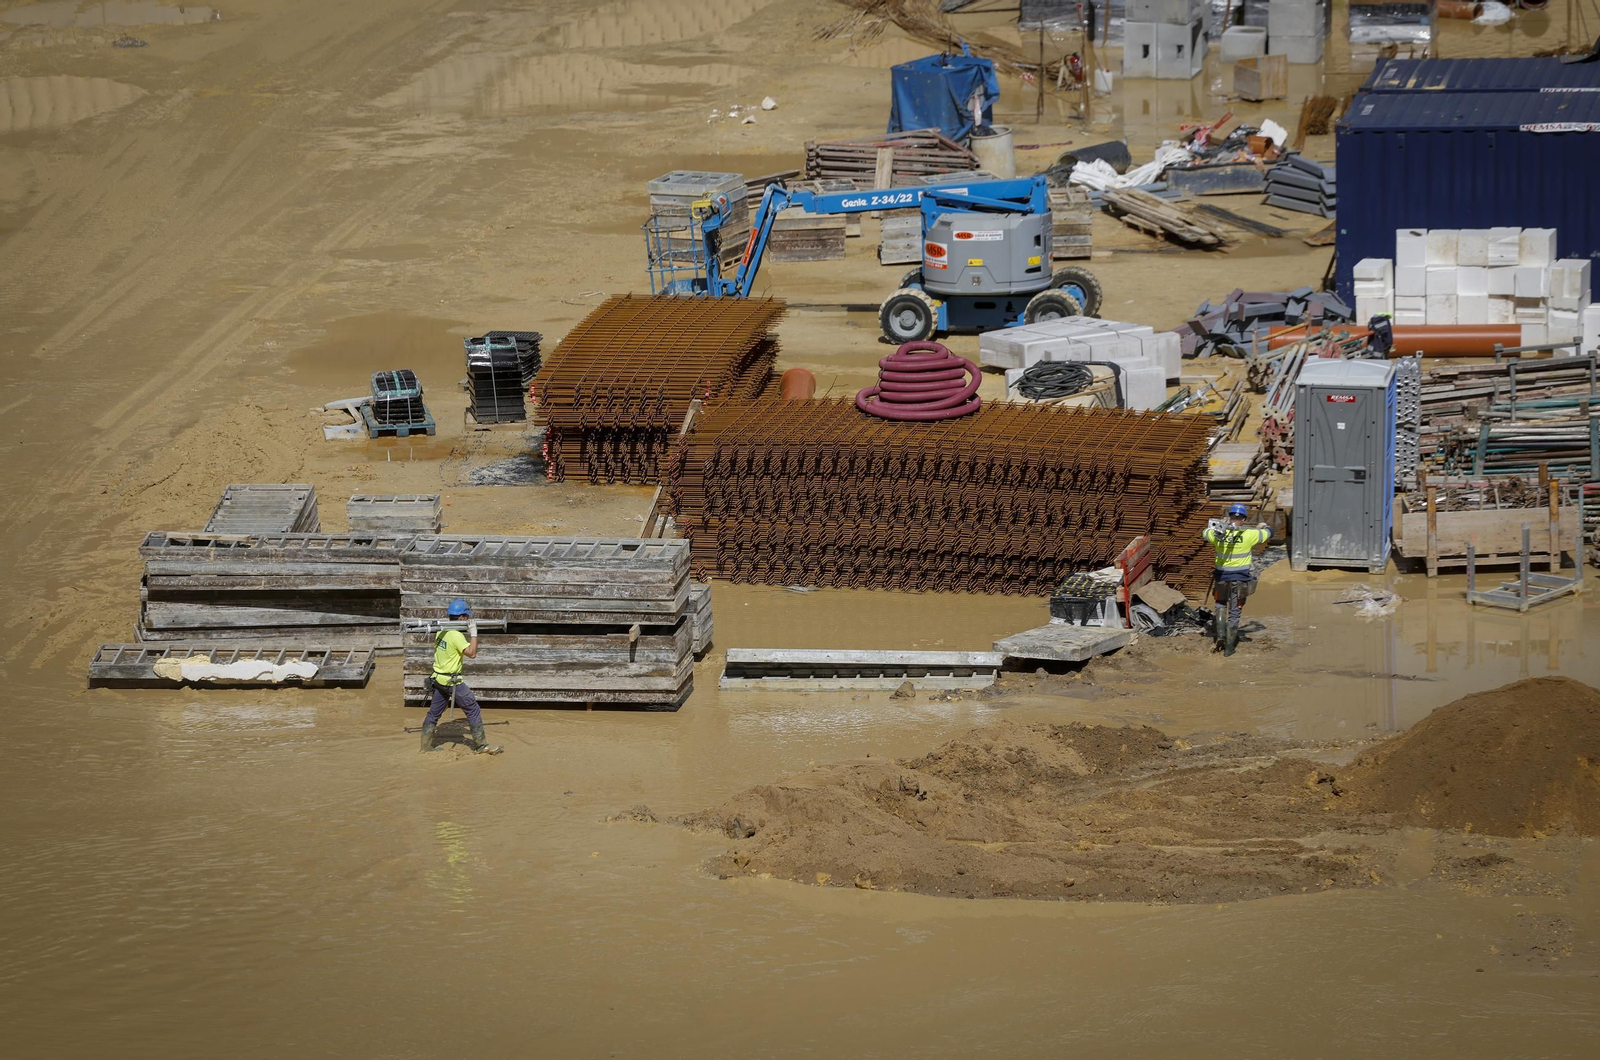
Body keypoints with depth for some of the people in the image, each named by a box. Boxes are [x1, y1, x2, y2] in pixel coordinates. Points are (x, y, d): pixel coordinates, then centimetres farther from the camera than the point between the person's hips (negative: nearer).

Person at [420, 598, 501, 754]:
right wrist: (474, 633, -19)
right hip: (452, 682, -8)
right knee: (473, 710, 1)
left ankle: (426, 746, 18)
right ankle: (481, 745, 2)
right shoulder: (456, 635, -20)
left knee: (434, 713, 15)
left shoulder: (441, 631, 4)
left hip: (438, 679, 8)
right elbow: (472, 653, -24)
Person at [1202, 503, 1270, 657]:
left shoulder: (1218, 534, -6)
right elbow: (1268, 533, 5)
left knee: (1220, 605, 26)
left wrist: (1219, 524, 34)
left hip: (1221, 576, 2)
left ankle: (1220, 633, 9)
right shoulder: (1249, 535, -11)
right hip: (1240, 578, -2)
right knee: (1235, 612, 7)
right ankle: (1229, 647, 9)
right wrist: (1264, 527, 28)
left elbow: (1206, 532, 17)